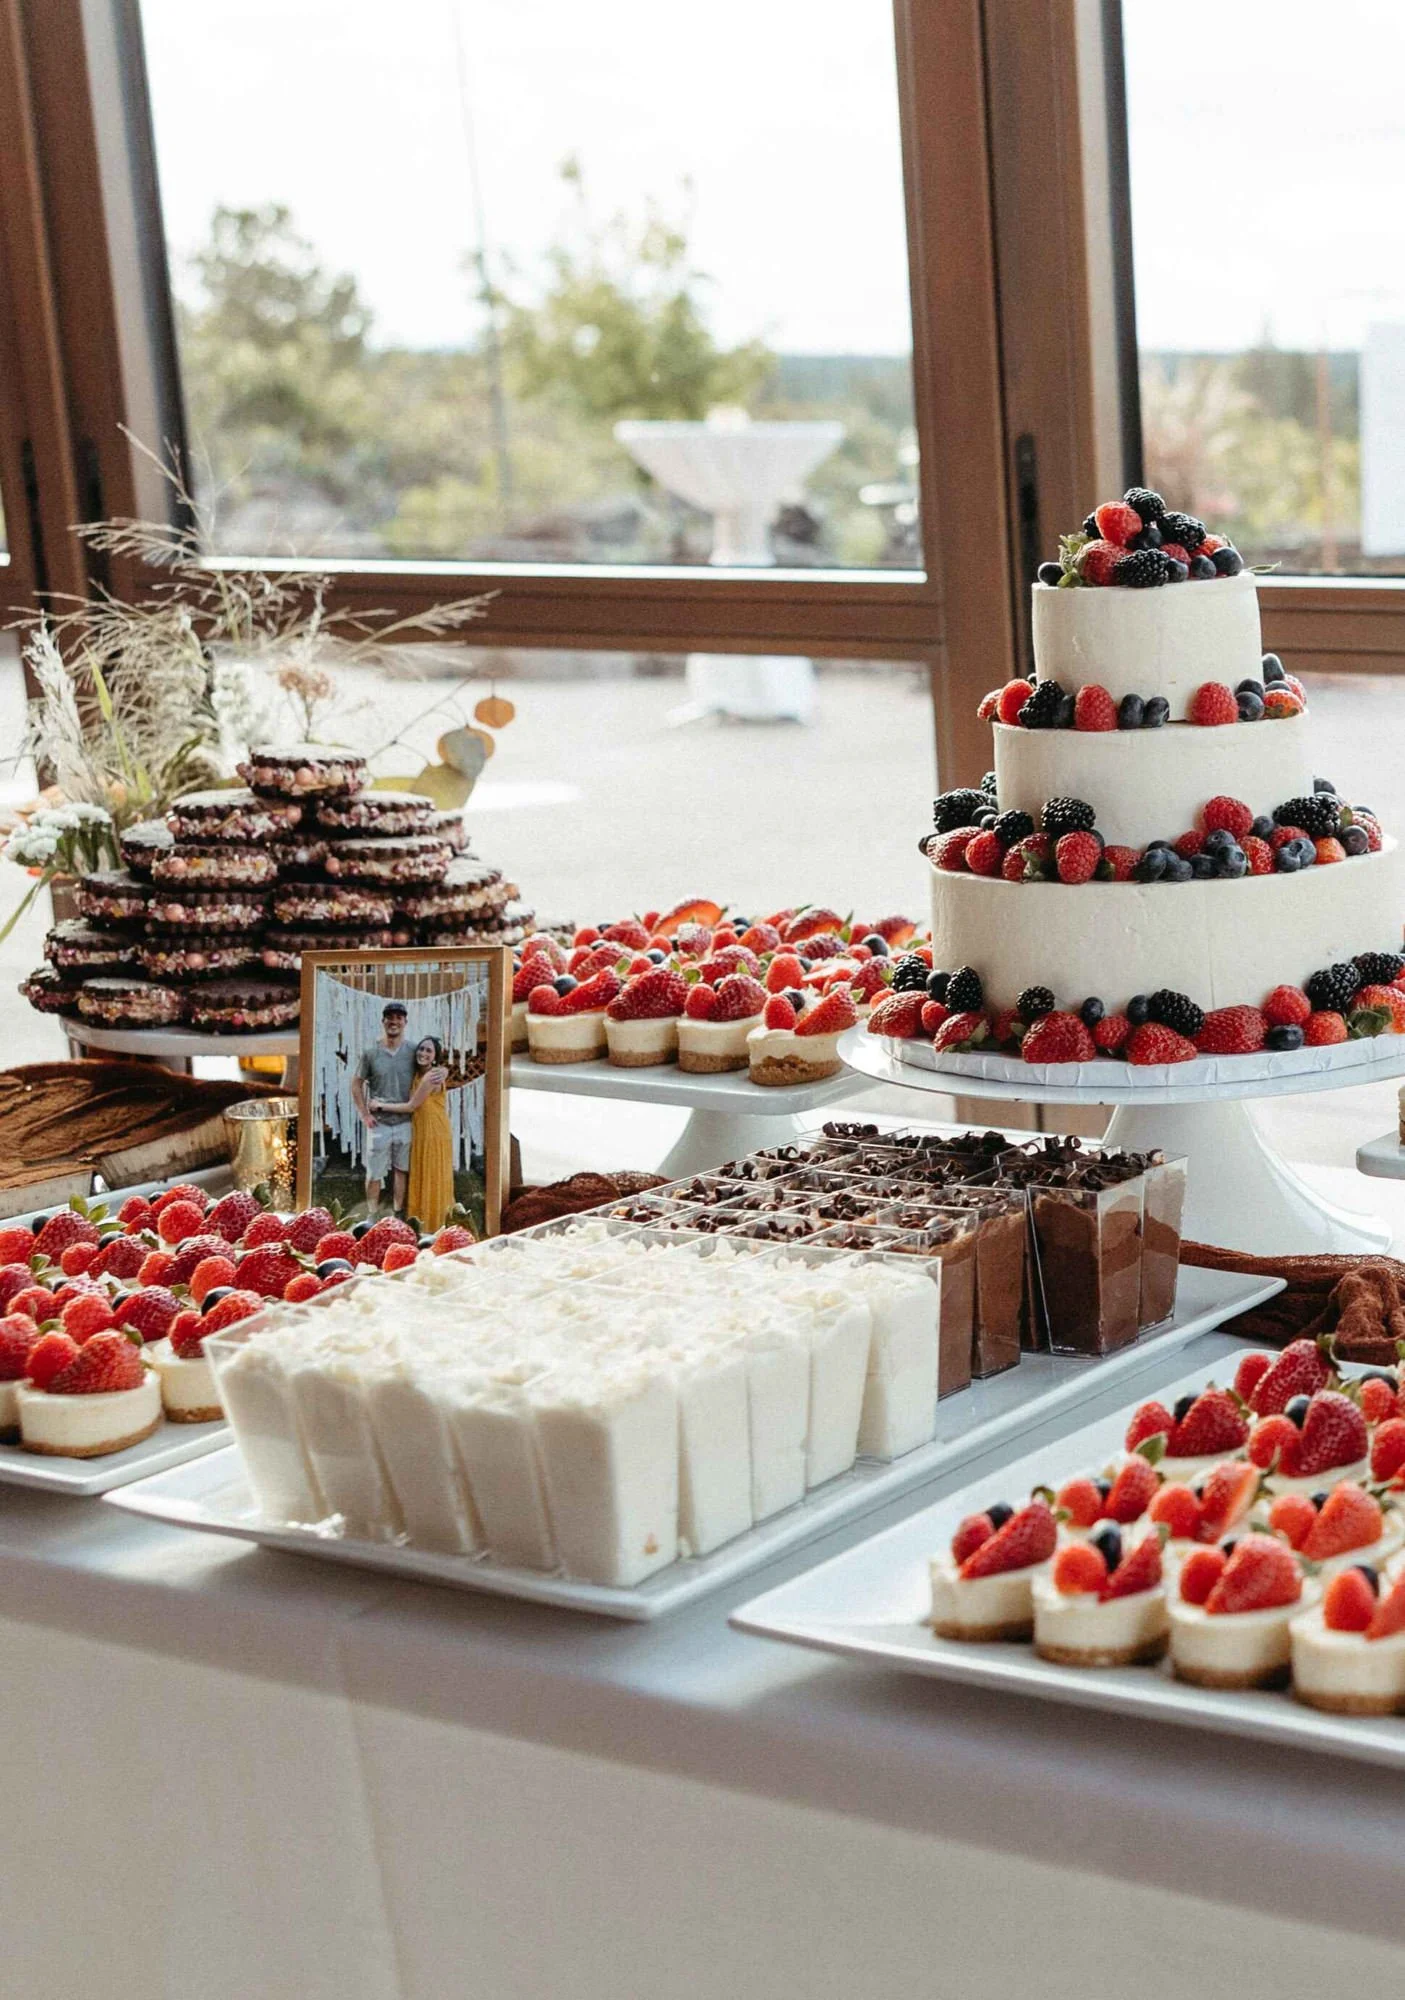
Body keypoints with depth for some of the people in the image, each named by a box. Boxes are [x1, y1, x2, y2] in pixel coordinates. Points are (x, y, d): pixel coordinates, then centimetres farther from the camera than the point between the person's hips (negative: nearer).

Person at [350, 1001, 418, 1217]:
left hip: (405, 1122, 1)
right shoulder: (370, 1053, -1)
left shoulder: (413, 1052, 0)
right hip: (378, 1123, -1)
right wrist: (364, 1114, -1)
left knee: (401, 1170, 9)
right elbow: (357, 1084, 5)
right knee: (374, 1173, 2)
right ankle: (372, 1217, 11)